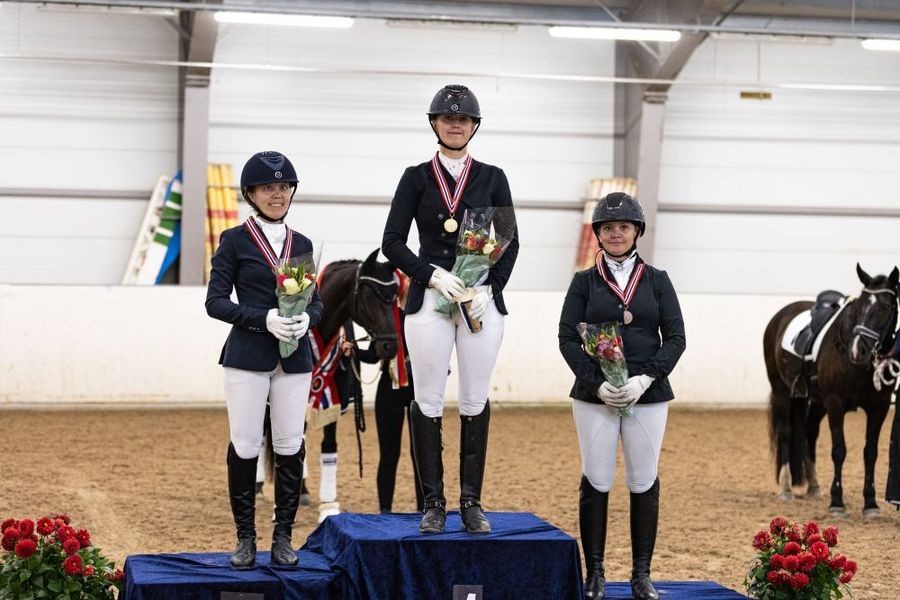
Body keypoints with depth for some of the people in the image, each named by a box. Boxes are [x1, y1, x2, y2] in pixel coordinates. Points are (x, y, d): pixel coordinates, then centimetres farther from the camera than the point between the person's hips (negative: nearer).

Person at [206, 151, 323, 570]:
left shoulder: (302, 244, 12)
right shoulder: (235, 241, 1)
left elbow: (316, 301, 14)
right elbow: (215, 302, -4)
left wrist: (306, 319, -9)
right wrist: (265, 319, -17)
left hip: (295, 357, 3)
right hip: (248, 356, -3)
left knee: (290, 446, 2)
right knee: (245, 446, -2)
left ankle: (283, 538, 11)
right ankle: (245, 539, 9)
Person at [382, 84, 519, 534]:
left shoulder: (491, 178, 9)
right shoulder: (416, 178, 6)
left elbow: (510, 242, 7)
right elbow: (392, 242, 2)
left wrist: (490, 288, -7)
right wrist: (432, 275, -11)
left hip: (483, 300, 1)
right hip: (429, 298, -1)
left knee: (476, 400, 3)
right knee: (428, 400, -1)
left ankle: (471, 502, 9)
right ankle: (433, 504, 6)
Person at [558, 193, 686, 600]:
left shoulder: (657, 281, 7)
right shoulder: (584, 282, 6)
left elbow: (675, 338, 1)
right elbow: (568, 338, -1)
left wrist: (646, 378, -13)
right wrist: (596, 383, -14)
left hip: (648, 395, 1)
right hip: (594, 396, -1)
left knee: (644, 483, 3)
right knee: (596, 482, 1)